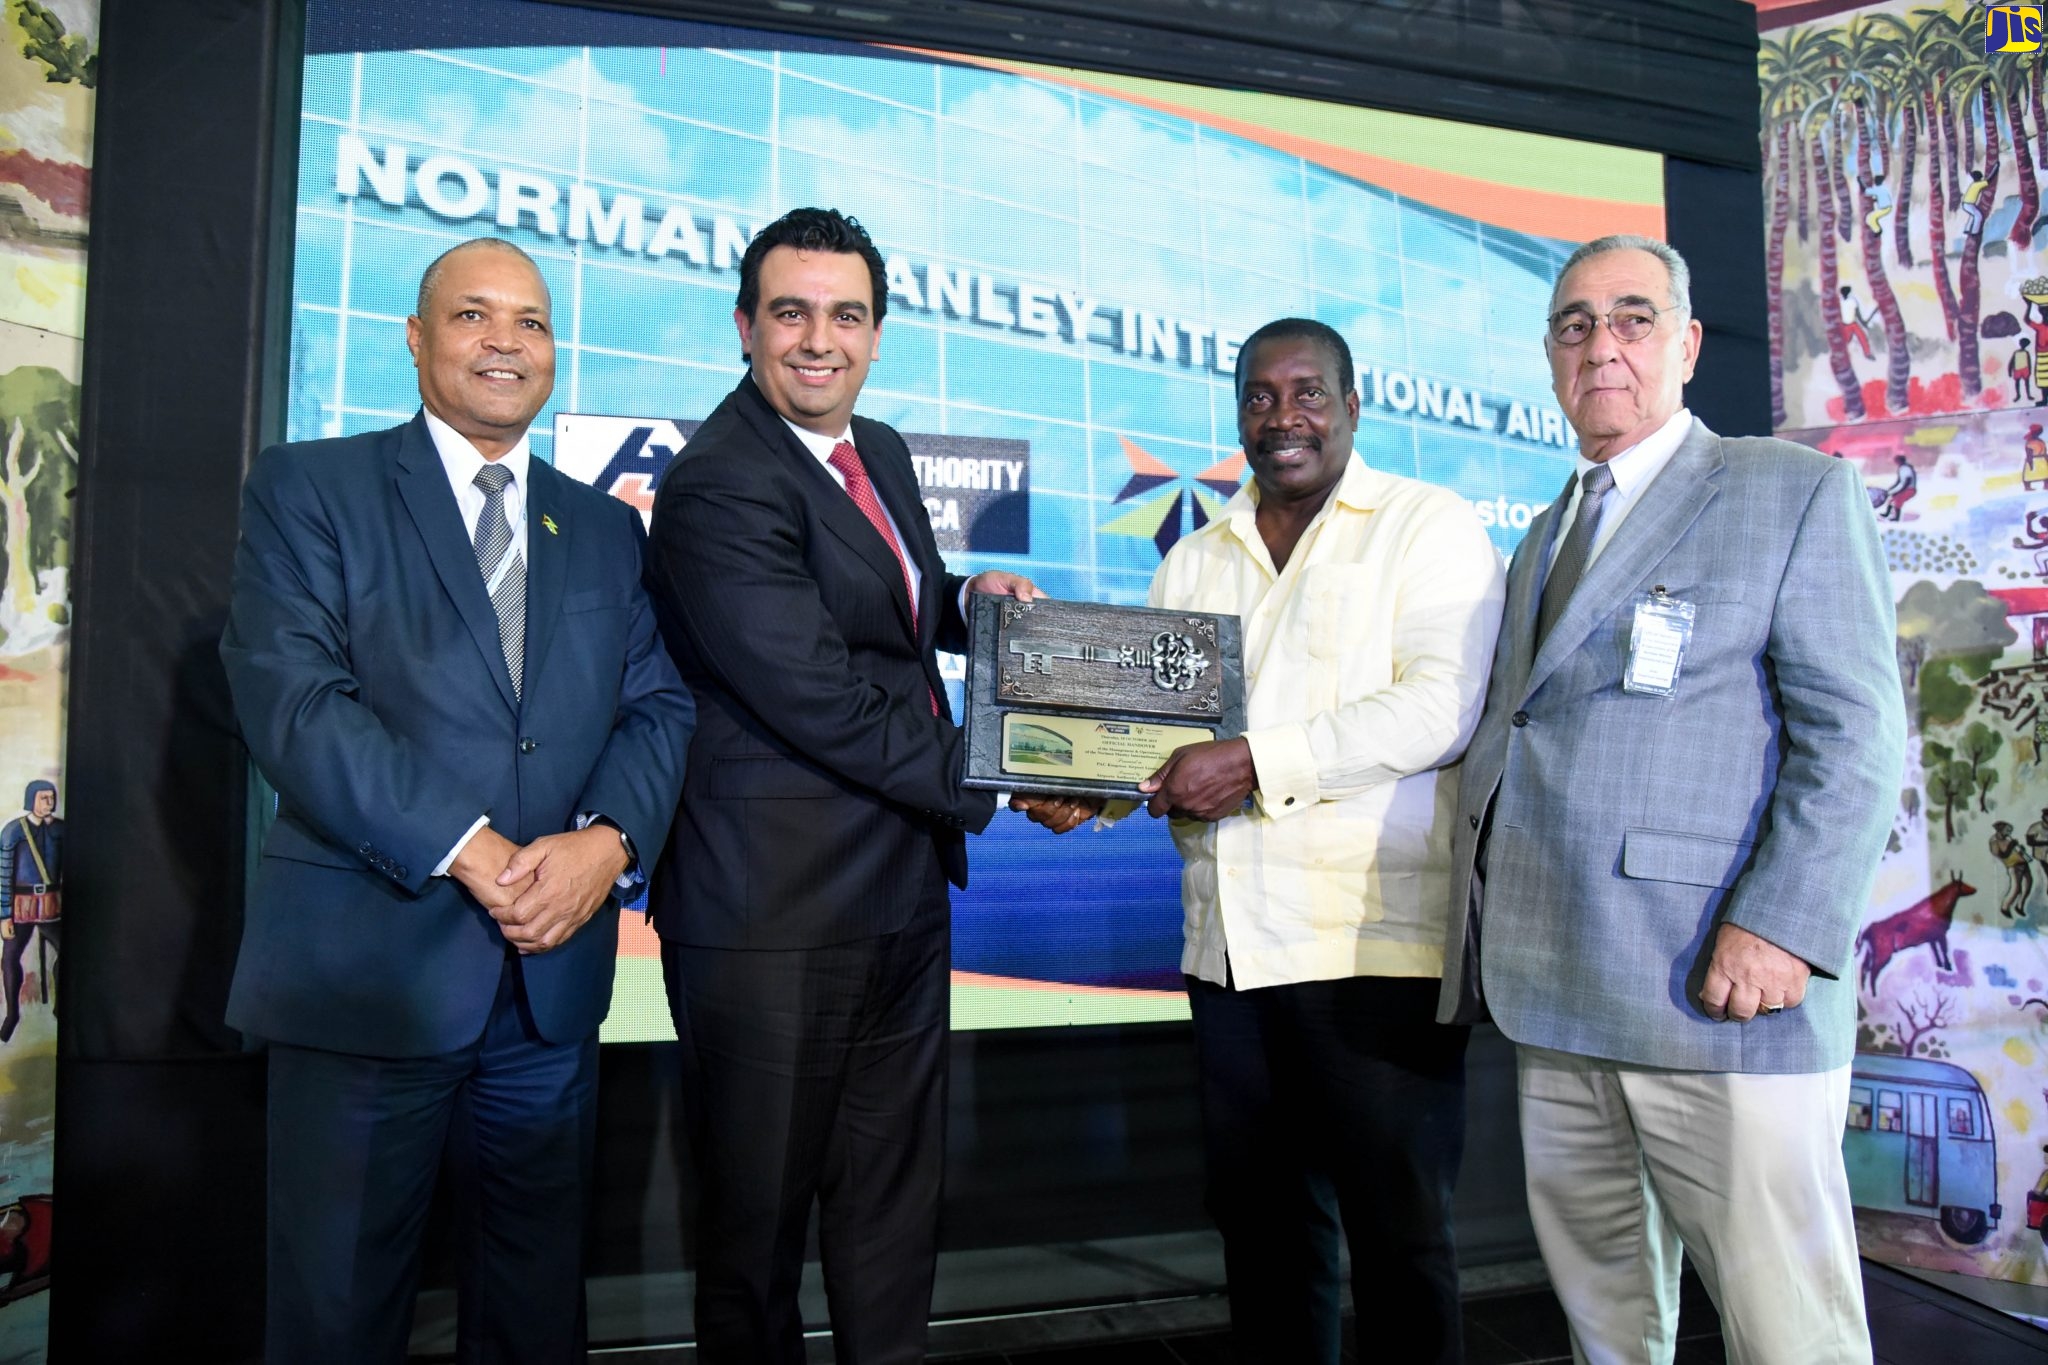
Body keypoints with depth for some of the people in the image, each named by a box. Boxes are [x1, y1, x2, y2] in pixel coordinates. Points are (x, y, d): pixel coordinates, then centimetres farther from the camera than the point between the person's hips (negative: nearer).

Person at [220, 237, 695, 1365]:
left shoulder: (606, 529, 14)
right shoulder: (307, 489, 1)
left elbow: (657, 704, 6)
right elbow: (290, 698, -11)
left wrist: (607, 839, -14)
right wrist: (471, 850, -19)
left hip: (552, 977, 4)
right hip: (368, 966, -3)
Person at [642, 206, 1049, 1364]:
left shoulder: (882, 451, 11)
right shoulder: (718, 486, -17)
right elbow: (822, 702, -22)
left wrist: (971, 597, 3)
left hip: (904, 889, 8)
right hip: (774, 909, -8)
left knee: (896, 1194, 19)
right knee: (761, 1208, 11)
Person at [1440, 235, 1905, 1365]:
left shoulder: (1798, 493, 2)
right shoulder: (1542, 538, 22)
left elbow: (1855, 733, -7)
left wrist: (1781, 925, -18)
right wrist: (1484, 927, 10)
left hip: (1718, 988, -6)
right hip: (1555, 996, 6)